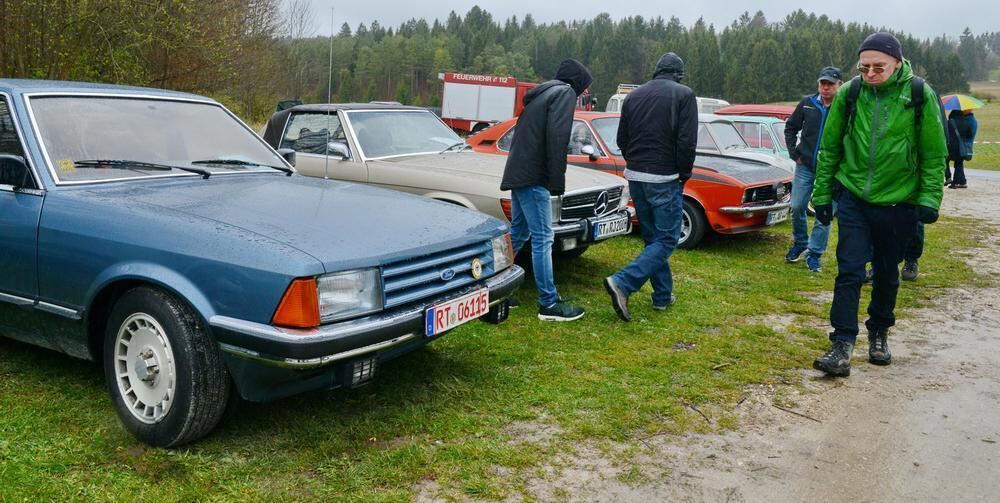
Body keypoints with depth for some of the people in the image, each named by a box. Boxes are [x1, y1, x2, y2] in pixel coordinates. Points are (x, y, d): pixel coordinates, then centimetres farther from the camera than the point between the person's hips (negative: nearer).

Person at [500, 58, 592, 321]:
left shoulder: (542, 93, 22)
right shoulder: (564, 93, -5)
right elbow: (556, 138, -18)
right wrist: (557, 180, -18)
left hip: (518, 173, 10)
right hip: (533, 176, -10)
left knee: (518, 234, 16)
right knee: (542, 239, -7)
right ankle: (549, 305, -4)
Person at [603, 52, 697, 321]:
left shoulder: (634, 95, 10)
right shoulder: (684, 94, -6)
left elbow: (622, 139, 12)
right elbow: (687, 141, -12)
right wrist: (684, 174, 0)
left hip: (635, 177, 6)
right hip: (664, 179, -6)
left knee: (651, 238, 16)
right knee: (667, 239, 0)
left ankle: (663, 295, 20)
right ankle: (622, 283, -17)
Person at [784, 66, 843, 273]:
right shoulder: (807, 103, 1)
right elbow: (790, 127, 15)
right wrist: (793, 153, 7)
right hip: (805, 167, 3)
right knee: (797, 207, 7)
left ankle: (814, 253, 13)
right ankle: (799, 243, 30)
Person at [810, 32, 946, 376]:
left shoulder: (921, 95, -8)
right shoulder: (848, 94, -5)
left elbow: (934, 154, -2)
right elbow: (829, 148, 4)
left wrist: (929, 199, -8)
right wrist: (822, 194, 4)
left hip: (898, 203, 0)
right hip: (853, 198, 0)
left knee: (887, 274, 13)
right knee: (849, 272, -5)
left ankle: (879, 334, 33)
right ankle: (842, 346, -3)